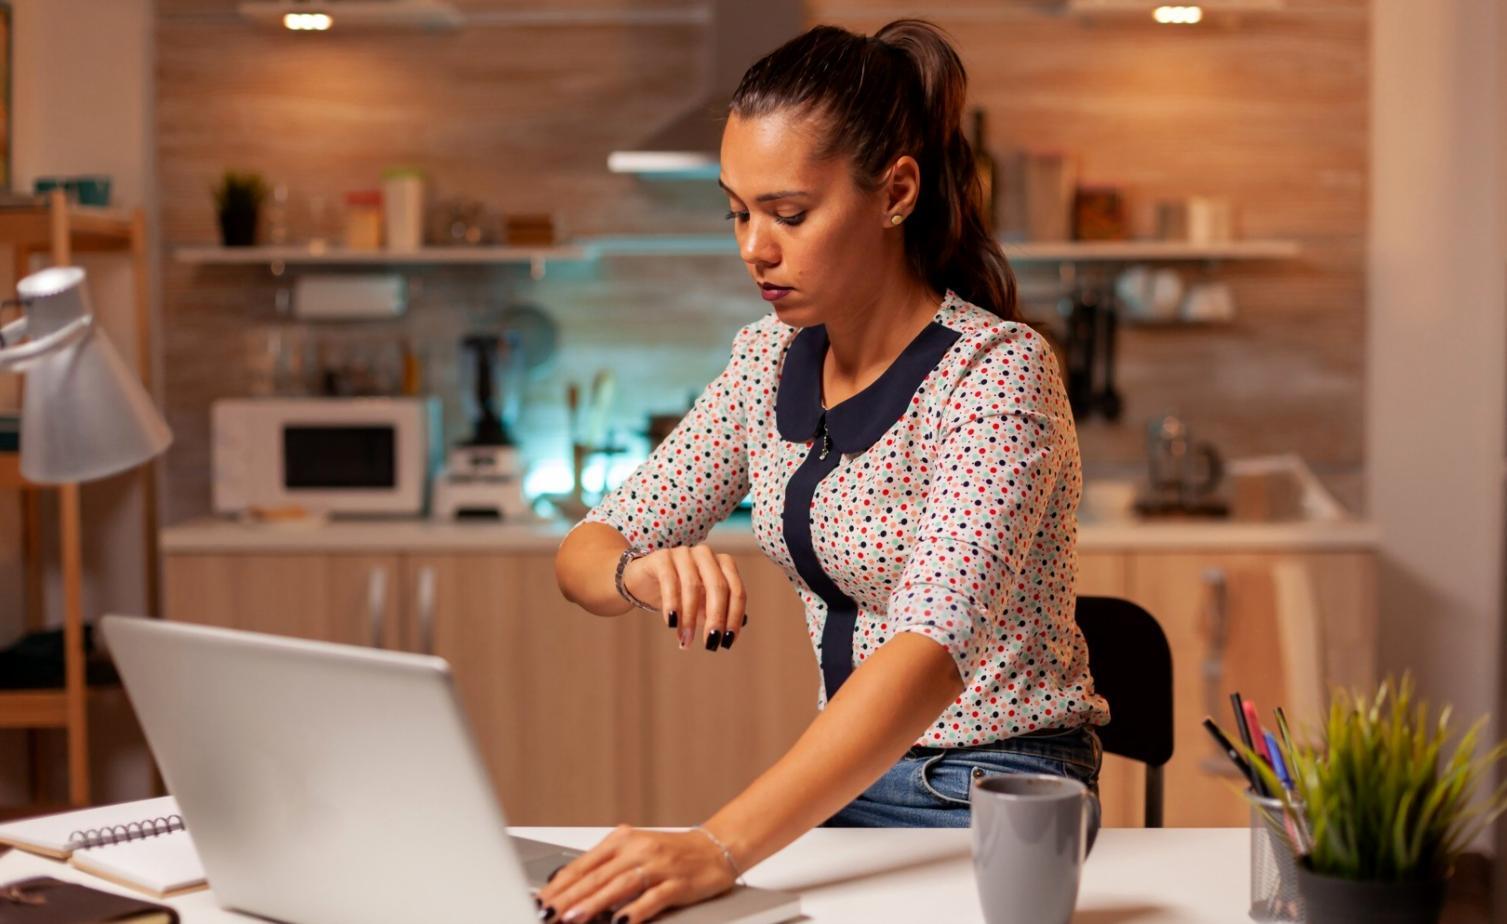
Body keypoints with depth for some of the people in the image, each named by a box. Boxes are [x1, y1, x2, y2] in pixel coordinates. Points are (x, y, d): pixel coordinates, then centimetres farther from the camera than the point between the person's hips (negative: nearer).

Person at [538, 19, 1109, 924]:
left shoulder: (997, 371, -19)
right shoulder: (772, 358, 2)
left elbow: (931, 651, -32)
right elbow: (584, 551, 3)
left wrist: (719, 849, -43)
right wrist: (640, 571, -22)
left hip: (993, 807, -5)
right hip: (844, 780, 6)